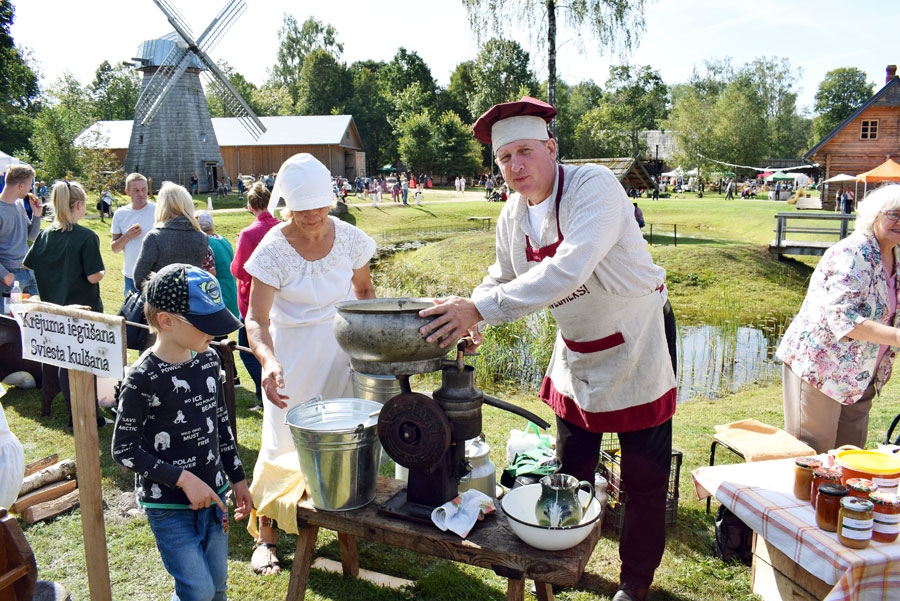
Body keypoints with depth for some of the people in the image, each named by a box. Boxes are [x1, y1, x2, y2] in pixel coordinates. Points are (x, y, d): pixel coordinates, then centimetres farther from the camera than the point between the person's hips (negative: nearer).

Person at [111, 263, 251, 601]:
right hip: (169, 506, -6)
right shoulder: (143, 379, -19)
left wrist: (238, 479, 13)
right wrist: (183, 478, -18)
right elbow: (124, 450, -14)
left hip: (213, 494, 6)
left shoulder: (208, 360, -1)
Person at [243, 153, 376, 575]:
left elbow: (363, 288, 9)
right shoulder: (273, 249, -18)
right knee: (282, 441, -1)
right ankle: (266, 532, 17)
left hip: (342, 347, 3)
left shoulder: (350, 238, -9)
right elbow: (257, 319, -21)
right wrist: (268, 361, -39)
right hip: (292, 356, -3)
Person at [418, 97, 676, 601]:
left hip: (637, 340, -6)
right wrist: (467, 317, -11)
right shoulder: (512, 216, -4)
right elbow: (504, 278, 9)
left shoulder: (595, 186, -26)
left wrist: (482, 308, -40)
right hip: (578, 348, 6)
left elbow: (567, 271, -39)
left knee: (644, 474, 7)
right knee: (572, 468, 17)